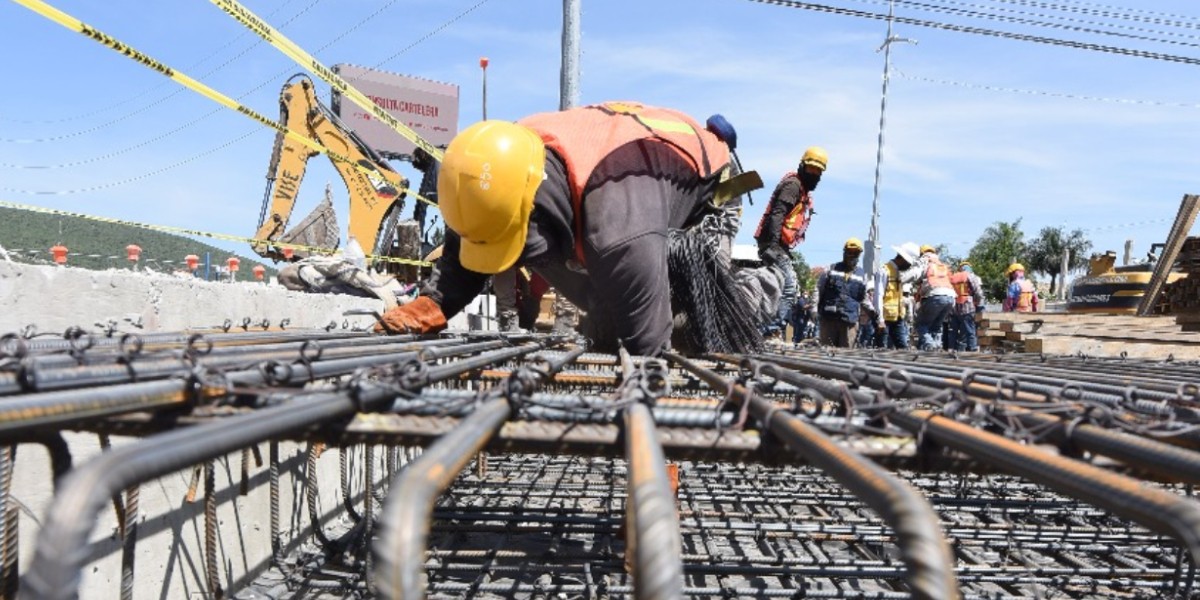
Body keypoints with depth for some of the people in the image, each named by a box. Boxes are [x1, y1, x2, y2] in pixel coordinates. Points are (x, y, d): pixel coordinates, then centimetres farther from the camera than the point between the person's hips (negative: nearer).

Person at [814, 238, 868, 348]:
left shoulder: (862, 275, 13)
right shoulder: (831, 269, 7)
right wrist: (814, 309, -1)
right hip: (828, 317, -1)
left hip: (850, 321, 2)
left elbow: (864, 299, 22)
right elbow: (819, 290, 8)